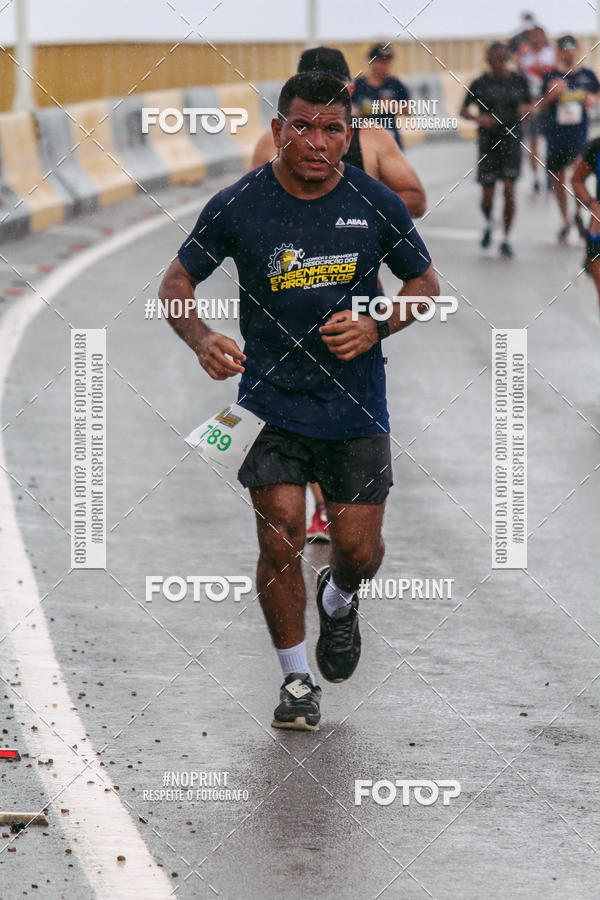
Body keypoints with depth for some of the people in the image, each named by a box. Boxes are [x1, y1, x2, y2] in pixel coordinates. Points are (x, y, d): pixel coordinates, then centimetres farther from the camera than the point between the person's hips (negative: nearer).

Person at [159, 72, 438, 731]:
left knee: (358, 548, 1)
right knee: (280, 539, -9)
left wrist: (376, 328, -10)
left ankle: (339, 602, 39)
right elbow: (176, 283, 2)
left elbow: (425, 284, 8)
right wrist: (202, 339, -18)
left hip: (355, 407, 1)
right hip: (271, 400, -1)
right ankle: (297, 681, 10)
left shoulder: (377, 205, -5)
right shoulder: (236, 206, -8)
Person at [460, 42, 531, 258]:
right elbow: (463, 110, 3)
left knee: (509, 191, -8)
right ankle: (489, 223, 35)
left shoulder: (518, 81, 2)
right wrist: (478, 118, -17)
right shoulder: (480, 84, -3)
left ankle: (505, 239, 4)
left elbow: (528, 104, 15)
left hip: (511, 141, 1)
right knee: (487, 195, 1)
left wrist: (525, 109, -8)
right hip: (488, 144, -1)